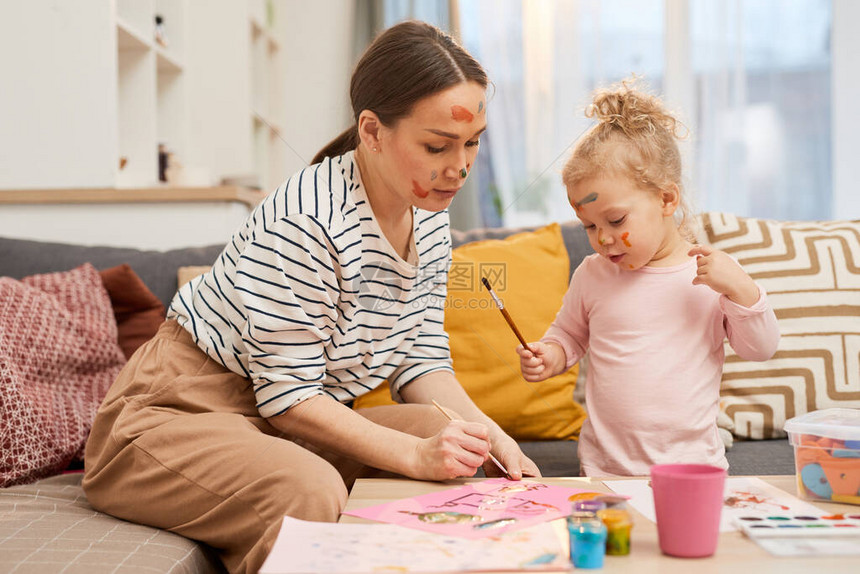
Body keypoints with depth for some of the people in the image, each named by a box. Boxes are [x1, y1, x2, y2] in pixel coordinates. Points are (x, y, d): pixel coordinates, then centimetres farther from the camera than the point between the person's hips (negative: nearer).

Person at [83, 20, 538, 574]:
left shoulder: (430, 218, 0)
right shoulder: (305, 221, -27)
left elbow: (421, 359, 3)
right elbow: (288, 393, -24)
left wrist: (484, 430, -15)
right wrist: (413, 454, -32)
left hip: (287, 422, 8)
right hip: (179, 411, -7)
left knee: (457, 453, -14)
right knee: (312, 492, -36)